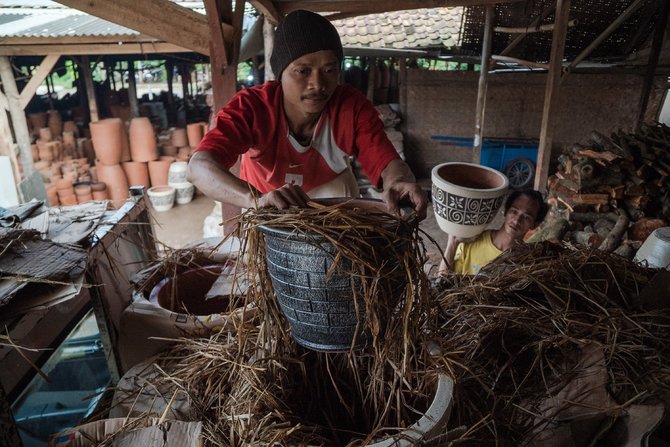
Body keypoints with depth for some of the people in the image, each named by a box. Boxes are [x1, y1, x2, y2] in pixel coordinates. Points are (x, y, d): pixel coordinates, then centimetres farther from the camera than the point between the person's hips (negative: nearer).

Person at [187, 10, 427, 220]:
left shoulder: (352, 106, -28)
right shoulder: (251, 106, -33)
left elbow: (386, 160, -36)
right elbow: (199, 166, -45)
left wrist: (398, 181, -62)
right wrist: (256, 199, -65)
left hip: (332, 193, 1)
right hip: (264, 192, 0)